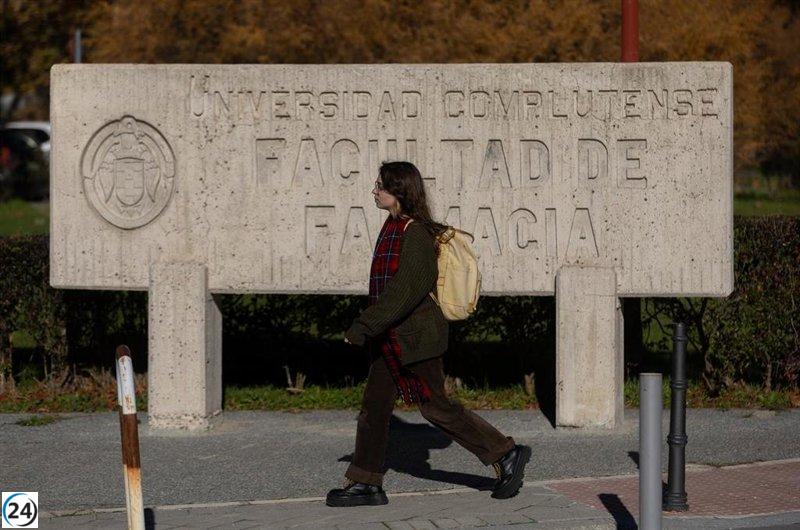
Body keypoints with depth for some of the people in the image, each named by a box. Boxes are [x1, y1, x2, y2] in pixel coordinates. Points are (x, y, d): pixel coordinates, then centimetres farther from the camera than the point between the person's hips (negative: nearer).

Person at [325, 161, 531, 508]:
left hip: (415, 336, -9)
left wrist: (364, 326, -27)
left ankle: (507, 455, 11)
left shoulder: (415, 234, -19)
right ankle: (365, 483, 11)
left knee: (436, 407, 0)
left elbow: (405, 291, -26)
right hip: (391, 337, 9)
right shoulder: (393, 227, 9)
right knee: (374, 405, 7)